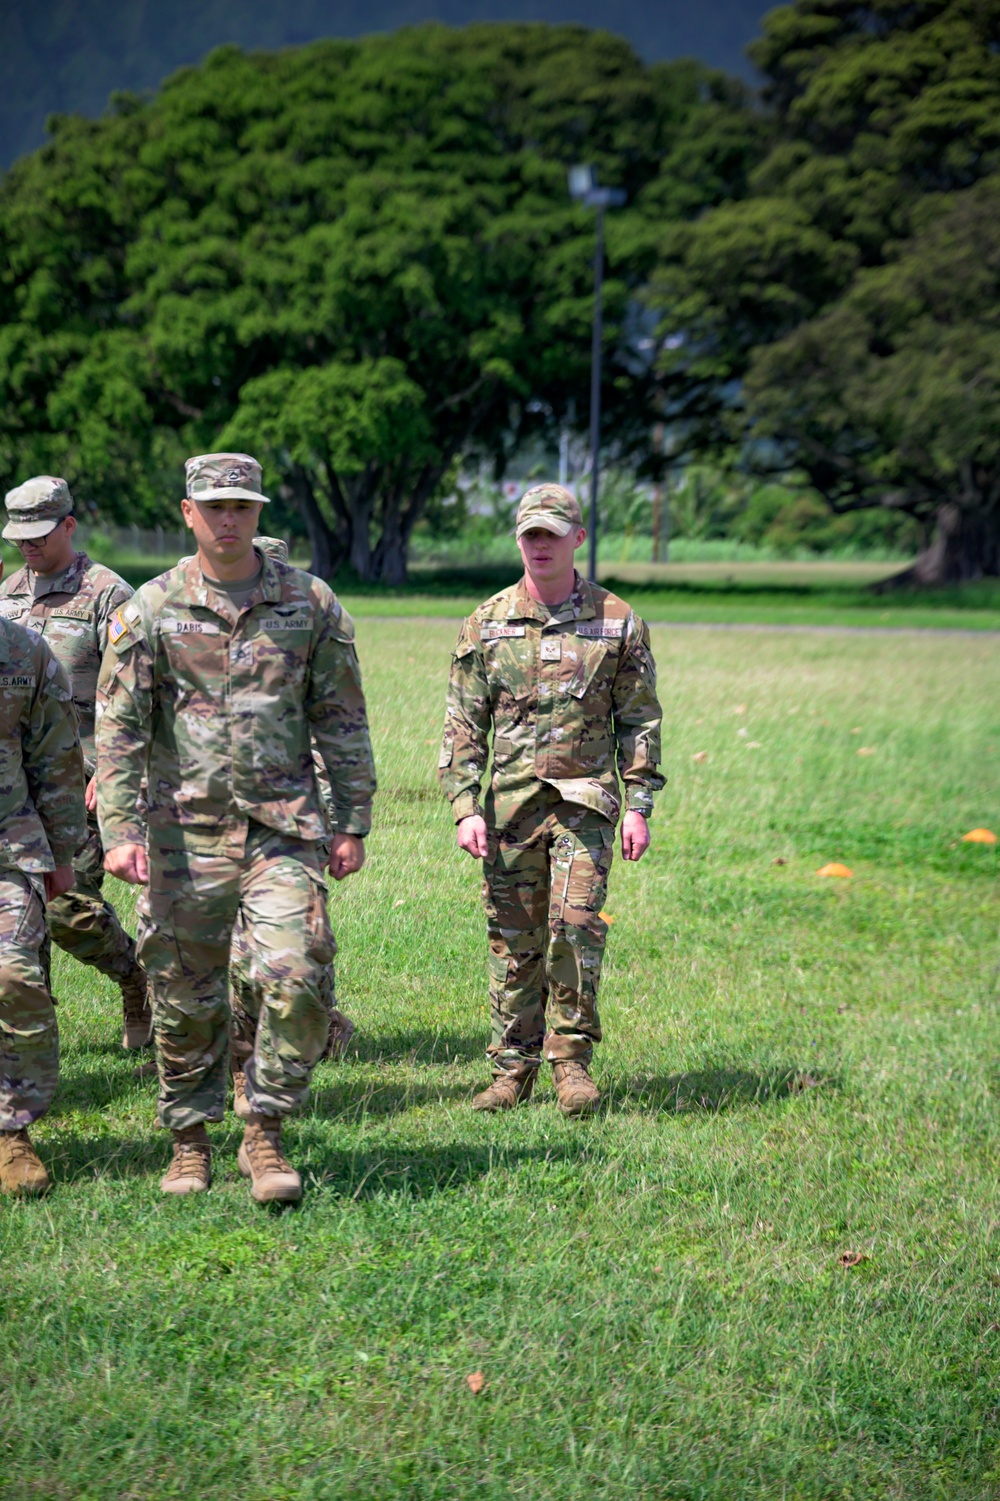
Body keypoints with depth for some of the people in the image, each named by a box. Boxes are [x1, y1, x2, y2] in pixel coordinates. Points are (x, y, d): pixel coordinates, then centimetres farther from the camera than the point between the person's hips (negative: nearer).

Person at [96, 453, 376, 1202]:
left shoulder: (311, 604, 4)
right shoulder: (150, 609, 1)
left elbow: (343, 721, 8)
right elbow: (118, 726, -2)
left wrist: (353, 824, 5)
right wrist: (120, 827, -12)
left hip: (283, 824, 0)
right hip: (187, 830, 0)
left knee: (296, 979, -13)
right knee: (185, 998, 5)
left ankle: (266, 1134, 3)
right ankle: (191, 1142, 22)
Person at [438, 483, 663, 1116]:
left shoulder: (617, 622, 3)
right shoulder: (487, 624, 5)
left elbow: (640, 722, 6)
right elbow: (463, 725, 6)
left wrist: (639, 806, 0)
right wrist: (466, 807, -3)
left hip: (585, 799, -2)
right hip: (511, 801, 2)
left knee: (576, 921, -14)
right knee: (513, 939, 4)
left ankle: (572, 1057, 2)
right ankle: (513, 1069, 16)